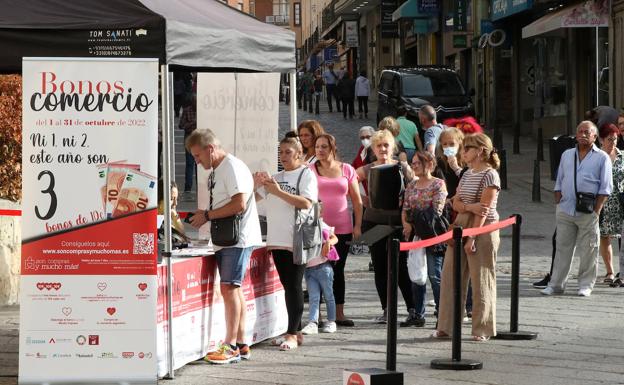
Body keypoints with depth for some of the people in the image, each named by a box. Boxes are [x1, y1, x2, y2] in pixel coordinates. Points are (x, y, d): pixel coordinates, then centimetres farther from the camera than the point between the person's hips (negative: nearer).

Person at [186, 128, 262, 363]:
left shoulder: (232, 167, -13)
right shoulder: (216, 171, 18)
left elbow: (239, 204, -21)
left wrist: (207, 216, -15)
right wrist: (203, 217, 6)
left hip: (237, 238, -10)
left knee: (229, 287, -12)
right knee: (233, 290, 10)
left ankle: (230, 346, -11)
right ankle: (240, 345, 14)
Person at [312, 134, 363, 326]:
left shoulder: (346, 170, 7)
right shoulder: (311, 170, 2)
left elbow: (357, 200, 10)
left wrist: (358, 225, 3)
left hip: (342, 229, 2)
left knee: (338, 270, 9)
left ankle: (339, 313, 15)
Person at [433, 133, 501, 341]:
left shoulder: (490, 175, -11)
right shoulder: (467, 175, 14)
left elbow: (484, 209, -16)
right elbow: (456, 203, 9)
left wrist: (472, 237, -20)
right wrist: (470, 207, -14)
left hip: (482, 229, -8)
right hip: (460, 226, 8)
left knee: (481, 281, -3)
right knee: (450, 277, 6)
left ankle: (482, 330, 4)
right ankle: (446, 326, 11)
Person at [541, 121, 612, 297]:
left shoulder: (602, 157, 2)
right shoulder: (567, 155, 16)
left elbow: (605, 188, -1)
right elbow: (559, 183, 18)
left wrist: (596, 210, -9)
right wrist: (558, 204, 6)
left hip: (588, 214, -3)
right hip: (565, 210, 4)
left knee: (588, 250, 0)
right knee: (562, 248, 5)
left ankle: (585, 285, 9)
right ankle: (556, 284, 9)